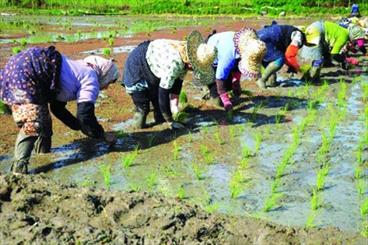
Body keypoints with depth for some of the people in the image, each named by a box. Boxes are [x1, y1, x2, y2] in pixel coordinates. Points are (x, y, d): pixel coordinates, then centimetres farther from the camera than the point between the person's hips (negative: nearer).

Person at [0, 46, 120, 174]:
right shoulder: (90, 79, -2)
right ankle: (19, 169, -14)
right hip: (25, 72, -11)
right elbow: (85, 115, -10)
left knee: (44, 121, 21)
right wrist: (102, 134, 6)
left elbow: (57, 107, 33)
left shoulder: (78, 69, 26)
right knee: (33, 125, -13)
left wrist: (79, 126, 35)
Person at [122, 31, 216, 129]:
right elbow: (163, 92, -35)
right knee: (143, 106, -5)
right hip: (136, 67, -8)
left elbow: (178, 80, -6)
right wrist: (170, 122, -27)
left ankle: (160, 119, 34)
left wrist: (174, 103, -16)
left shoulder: (186, 55, -17)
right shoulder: (174, 63, -42)